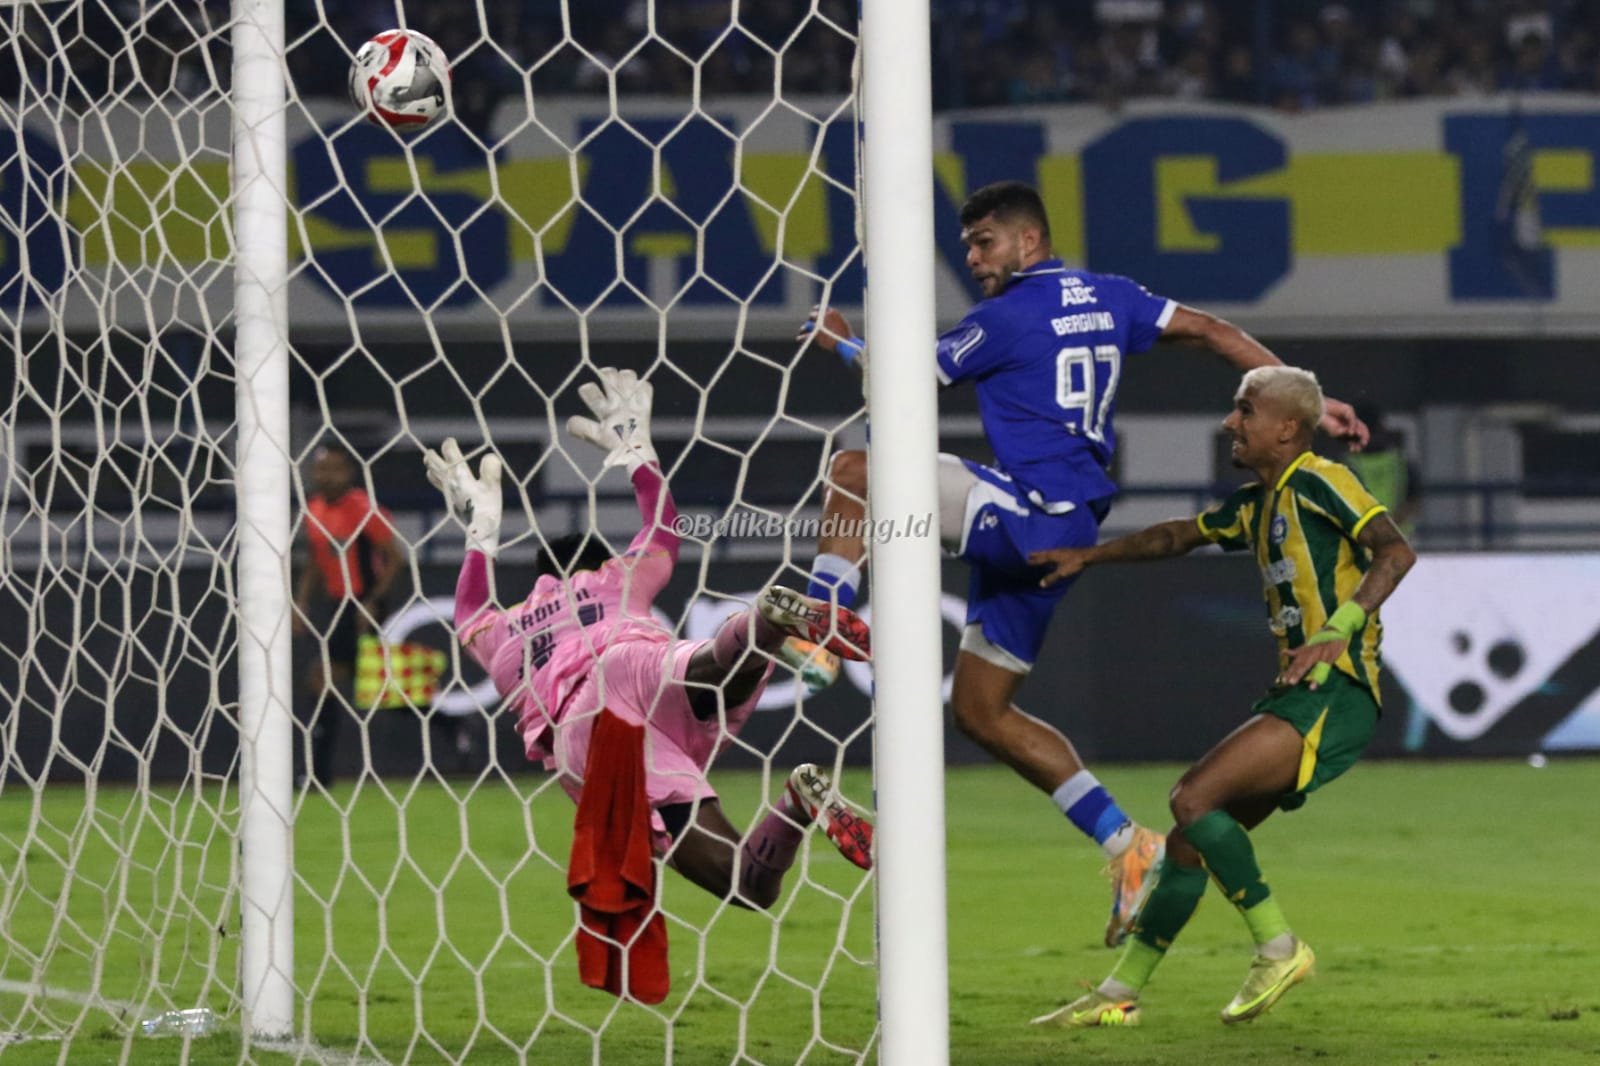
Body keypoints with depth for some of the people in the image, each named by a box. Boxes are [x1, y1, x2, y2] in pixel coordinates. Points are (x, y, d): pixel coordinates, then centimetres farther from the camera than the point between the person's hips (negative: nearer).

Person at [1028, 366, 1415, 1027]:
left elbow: (1395, 551, -21)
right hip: (1299, 696, 9)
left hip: (1336, 694, -9)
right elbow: (1179, 537, 37)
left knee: (1193, 800, -20)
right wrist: (1087, 557, 38)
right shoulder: (1256, 505, 20)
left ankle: (1279, 950, -11)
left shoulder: (1318, 482, -8)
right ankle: (1119, 996, 16)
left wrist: (1335, 633, -32)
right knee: (1189, 841, 8)